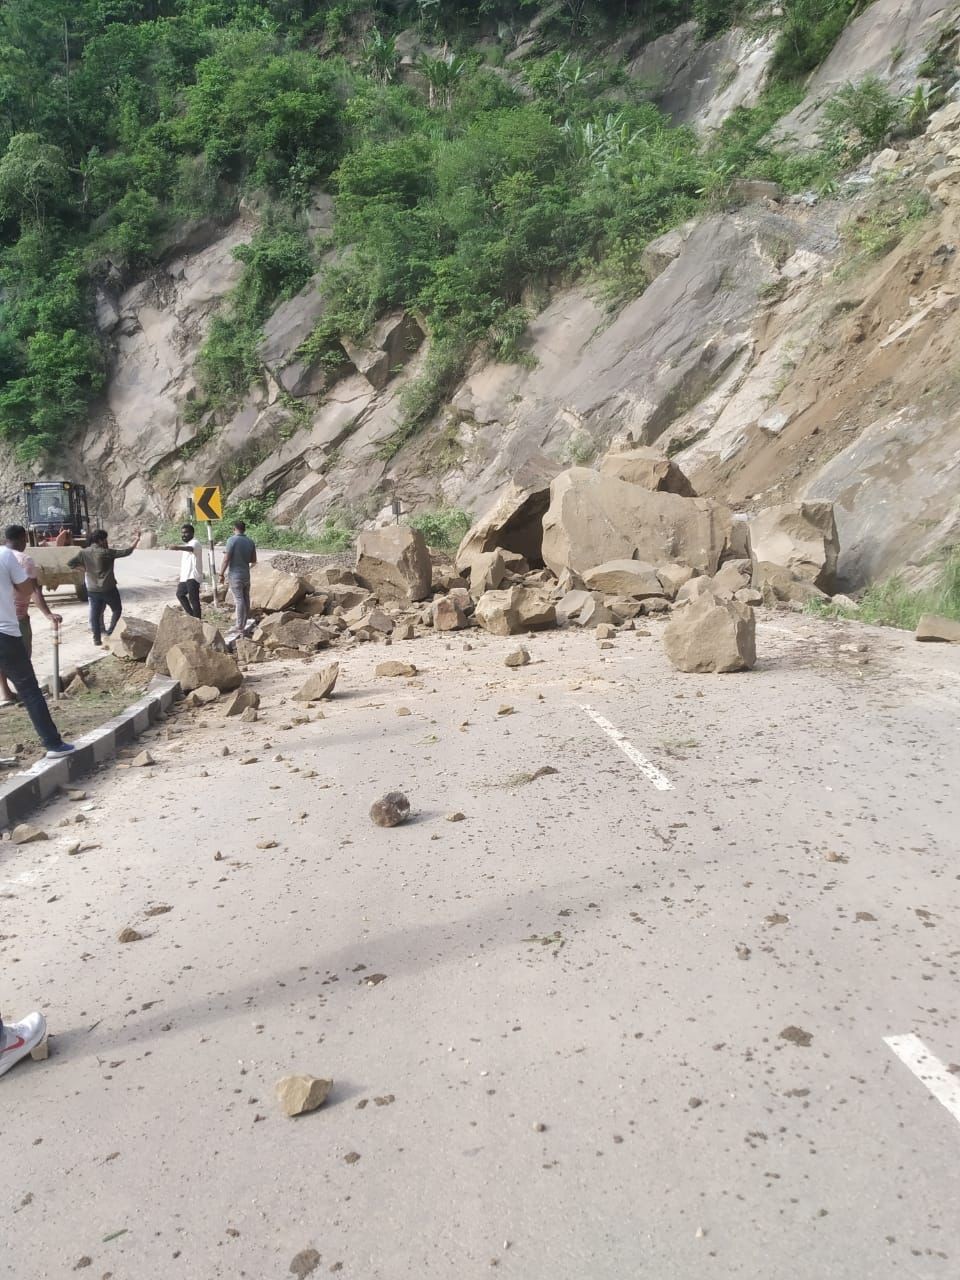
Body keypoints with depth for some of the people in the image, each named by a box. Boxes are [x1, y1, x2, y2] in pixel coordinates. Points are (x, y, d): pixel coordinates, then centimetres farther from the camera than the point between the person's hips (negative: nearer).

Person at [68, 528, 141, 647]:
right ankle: (110, 632, 7)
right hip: (108, 588, -5)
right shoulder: (105, 552, -15)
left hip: (92, 589, 5)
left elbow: (70, 563, 0)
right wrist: (137, 540, -3)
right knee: (117, 609, 15)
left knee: (95, 614, 10)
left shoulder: (84, 553, 0)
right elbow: (126, 552, -12)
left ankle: (97, 638, 10)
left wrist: (83, 568, 7)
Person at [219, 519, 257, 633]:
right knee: (246, 599, 13)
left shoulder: (232, 540, -13)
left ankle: (240, 628, -6)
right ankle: (244, 625, 21)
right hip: (246, 575, 5)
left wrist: (221, 574, -7)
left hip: (235, 575, -5)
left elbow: (226, 559, -15)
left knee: (239, 600, -6)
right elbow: (254, 561, 10)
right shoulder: (251, 541, 4)